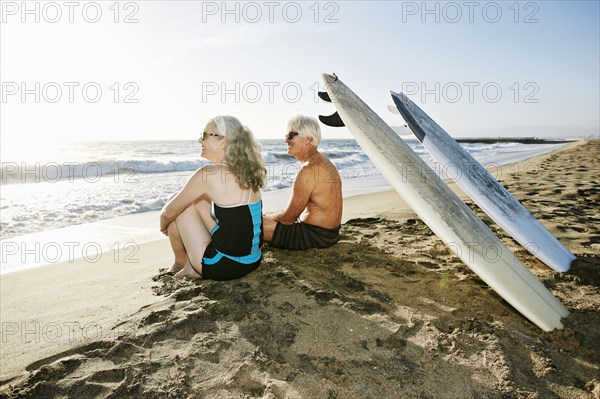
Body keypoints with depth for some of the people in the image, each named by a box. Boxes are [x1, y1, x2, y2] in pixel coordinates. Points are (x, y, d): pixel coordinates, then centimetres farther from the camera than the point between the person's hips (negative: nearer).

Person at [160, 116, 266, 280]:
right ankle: (193, 264, 21)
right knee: (196, 201, 15)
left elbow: (168, 213, -6)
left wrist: (164, 226, 20)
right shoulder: (245, 172, 3)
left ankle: (182, 262, 24)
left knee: (180, 206, 3)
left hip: (225, 267, -7)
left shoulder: (209, 174, -18)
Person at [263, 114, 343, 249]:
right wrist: (269, 216, 13)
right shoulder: (322, 161, 9)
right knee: (270, 217, 29)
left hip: (316, 236, -10)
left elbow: (289, 217, -18)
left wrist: (265, 217, 1)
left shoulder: (309, 170, -23)